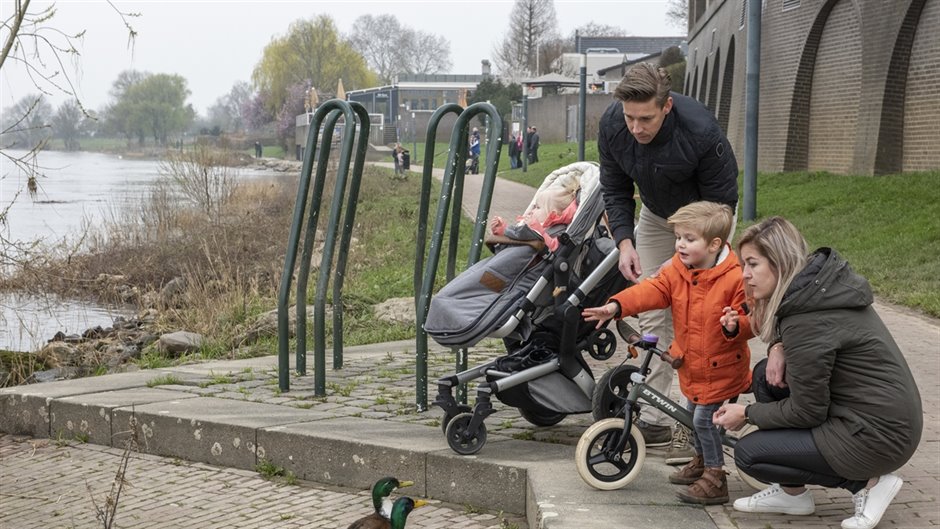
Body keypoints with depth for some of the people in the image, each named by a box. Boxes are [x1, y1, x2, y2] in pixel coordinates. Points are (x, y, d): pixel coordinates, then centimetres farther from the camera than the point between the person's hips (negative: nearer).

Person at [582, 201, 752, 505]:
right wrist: (616, 306, -30)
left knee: (704, 417, -8)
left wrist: (735, 326, -41)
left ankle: (715, 476, 7)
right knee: (694, 412, 21)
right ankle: (702, 460, 43)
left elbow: (749, 319, -18)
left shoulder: (735, 278, -21)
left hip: (722, 366, -7)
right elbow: (650, 291, -15)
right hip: (691, 363, 7)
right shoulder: (676, 272, -3)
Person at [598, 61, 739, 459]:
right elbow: (615, 189, -6)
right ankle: (653, 420, 8)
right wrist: (624, 242, -18)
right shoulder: (612, 124, -23)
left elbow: (721, 201, -24)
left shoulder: (701, 132, -37)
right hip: (656, 216, 5)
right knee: (651, 314, 1)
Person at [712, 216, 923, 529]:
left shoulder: (806, 320, -24)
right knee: (767, 375, 10)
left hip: (878, 436, -9)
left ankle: (867, 482, -1)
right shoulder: (818, 283, 3)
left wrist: (746, 413, -3)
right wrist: (779, 347, -2)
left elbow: (808, 412, -17)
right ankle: (791, 492, 15)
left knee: (748, 454, -6)